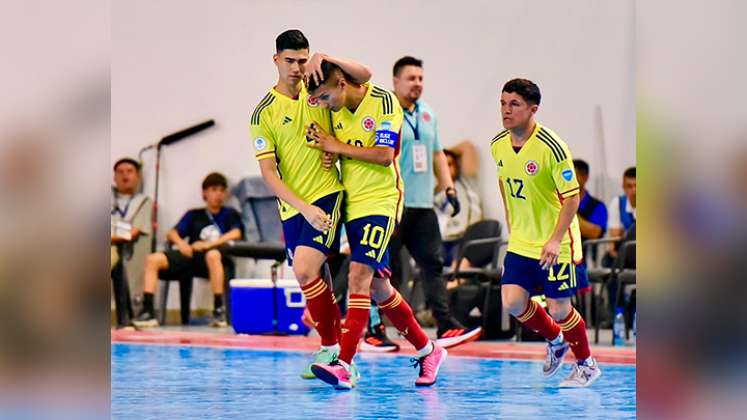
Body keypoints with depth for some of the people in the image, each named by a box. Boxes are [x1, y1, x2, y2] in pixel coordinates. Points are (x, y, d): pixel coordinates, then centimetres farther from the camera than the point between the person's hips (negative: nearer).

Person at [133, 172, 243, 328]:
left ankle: (219, 311, -38)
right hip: (191, 256, 3)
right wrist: (181, 243, -7)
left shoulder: (230, 214, 19)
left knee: (213, 255, -42)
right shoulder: (194, 215, 27)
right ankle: (147, 311, -27)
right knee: (152, 259, -20)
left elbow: (236, 233, -1)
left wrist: (209, 244, -14)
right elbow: (172, 233, 18)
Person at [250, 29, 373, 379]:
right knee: (312, 278, 7)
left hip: (326, 194, -2)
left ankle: (331, 346, -5)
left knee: (305, 271, -19)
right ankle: (331, 346, 24)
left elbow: (364, 75, 0)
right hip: (292, 207, 2)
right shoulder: (263, 113, -1)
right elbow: (268, 173, -5)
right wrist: (304, 208, -15)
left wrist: (326, 59, -16)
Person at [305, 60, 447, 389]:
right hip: (352, 204, 8)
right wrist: (329, 155, -3)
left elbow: (384, 155, -19)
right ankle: (426, 350, 27)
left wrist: (338, 146, -14)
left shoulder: (383, 102, -12)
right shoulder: (336, 111, 8)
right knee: (377, 287, 12)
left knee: (359, 276, -20)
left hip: (380, 202, -8)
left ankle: (344, 365, -26)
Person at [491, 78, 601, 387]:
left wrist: (555, 240, -22)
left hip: (556, 245, -6)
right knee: (512, 302, -4)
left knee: (558, 308, -2)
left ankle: (587, 364, 22)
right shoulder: (498, 145, -1)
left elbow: (572, 198, -17)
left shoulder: (551, 147, -20)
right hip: (520, 242, 6)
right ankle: (556, 341, 24)